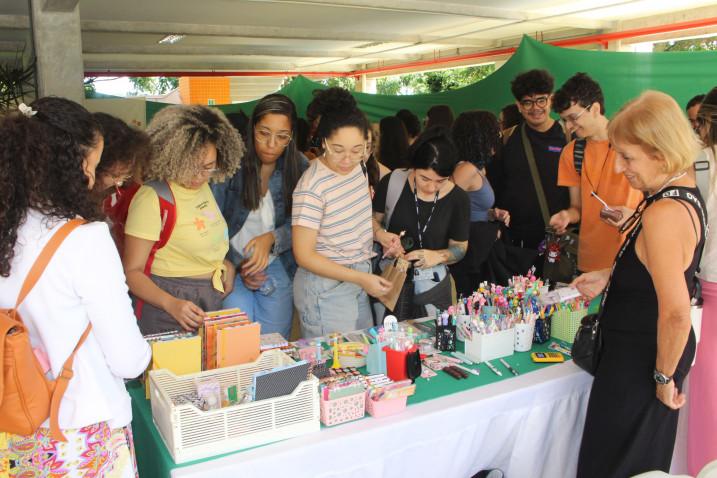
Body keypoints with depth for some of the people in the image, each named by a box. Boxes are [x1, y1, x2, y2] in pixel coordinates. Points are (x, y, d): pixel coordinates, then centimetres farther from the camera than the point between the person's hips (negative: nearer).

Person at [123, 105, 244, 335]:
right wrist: (171, 304, -33)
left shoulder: (204, 186, 4)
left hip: (213, 298, 7)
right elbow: (132, 271, -18)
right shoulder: (152, 198, -18)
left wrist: (225, 264, 1)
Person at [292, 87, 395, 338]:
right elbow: (304, 256, -21)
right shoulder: (312, 187, -24)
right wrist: (361, 279, -22)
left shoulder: (358, 166, -1)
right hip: (326, 289, -8)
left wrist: (379, 234, 1)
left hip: (357, 280, 8)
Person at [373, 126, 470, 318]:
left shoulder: (458, 198, -9)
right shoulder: (392, 182, -11)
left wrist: (438, 256, -18)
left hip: (432, 286, 1)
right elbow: (373, 219, 4)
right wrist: (381, 235, -16)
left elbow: (459, 248, 1)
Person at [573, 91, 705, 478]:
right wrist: (608, 277, 10)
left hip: (640, 358, -9)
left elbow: (676, 312, -30)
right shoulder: (684, 191, 2)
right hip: (654, 351, 9)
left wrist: (664, 376, -16)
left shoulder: (663, 213, -29)